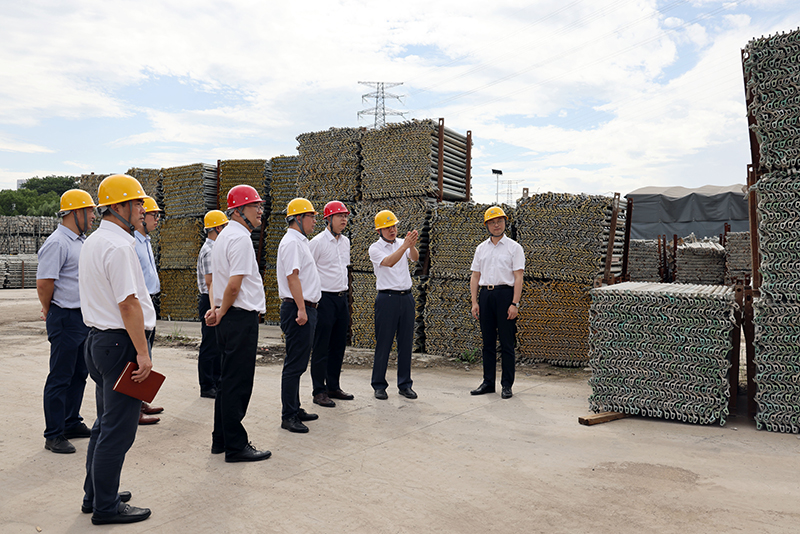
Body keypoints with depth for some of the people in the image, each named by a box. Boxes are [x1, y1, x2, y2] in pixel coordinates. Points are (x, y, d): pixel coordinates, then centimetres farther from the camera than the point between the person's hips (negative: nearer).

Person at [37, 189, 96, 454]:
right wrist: (50, 311, -3)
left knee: (79, 374, 16)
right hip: (65, 319, -9)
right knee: (60, 378, -1)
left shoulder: (80, 241, 14)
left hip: (84, 317, 9)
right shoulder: (57, 243, -16)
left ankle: (72, 424, 29)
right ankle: (54, 435, 9)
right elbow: (44, 283, -19)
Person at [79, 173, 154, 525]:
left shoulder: (92, 242, 14)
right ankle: (105, 507, 9)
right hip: (121, 343, -11)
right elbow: (128, 303, -22)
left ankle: (95, 495, 31)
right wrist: (142, 352, -19)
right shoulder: (119, 246, -18)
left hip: (98, 338, 11)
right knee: (118, 429, -1)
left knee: (105, 423, 20)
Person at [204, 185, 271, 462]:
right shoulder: (240, 238, -15)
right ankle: (235, 446, 6)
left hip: (229, 318, 10)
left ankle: (220, 440, 27)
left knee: (227, 381, 17)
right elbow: (234, 285, -20)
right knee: (238, 384, -3)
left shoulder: (223, 236, 17)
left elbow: (216, 278, 20)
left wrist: (217, 308, 9)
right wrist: (222, 312, -6)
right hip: (241, 317, -10)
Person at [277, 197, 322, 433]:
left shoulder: (300, 241, 20)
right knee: (294, 364, -6)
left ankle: (295, 409, 23)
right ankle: (288, 416, 0)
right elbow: (292, 276, -20)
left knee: (298, 363, 15)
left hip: (305, 309, 11)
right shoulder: (292, 242, -12)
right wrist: (301, 309, -24)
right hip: (298, 309, -11)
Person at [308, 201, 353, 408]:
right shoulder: (318, 242, -10)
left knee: (339, 346, 12)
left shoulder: (345, 241, 13)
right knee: (321, 348, -2)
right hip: (324, 299, -7)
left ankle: (333, 387, 23)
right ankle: (319, 391, 7)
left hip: (342, 298, 7)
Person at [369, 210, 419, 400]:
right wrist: (405, 245, -33)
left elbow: (415, 257, -11)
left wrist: (412, 246, -33)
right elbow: (389, 262, -21)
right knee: (383, 343, 0)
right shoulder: (375, 248, -2)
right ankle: (379, 385, 12)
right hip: (387, 298, -4)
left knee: (406, 342, 7)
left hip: (407, 297, 4)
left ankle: (405, 384, 18)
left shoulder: (402, 243, 9)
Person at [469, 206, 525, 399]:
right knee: (488, 342, 9)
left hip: (505, 294, -4)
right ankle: (488, 383, 17)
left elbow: (518, 278, -5)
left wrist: (514, 304, -13)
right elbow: (475, 276, 13)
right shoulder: (481, 248, 14)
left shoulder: (514, 247, 1)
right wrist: (474, 302, 4)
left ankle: (507, 385, 8)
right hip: (485, 295, 4)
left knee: (506, 343, 0)